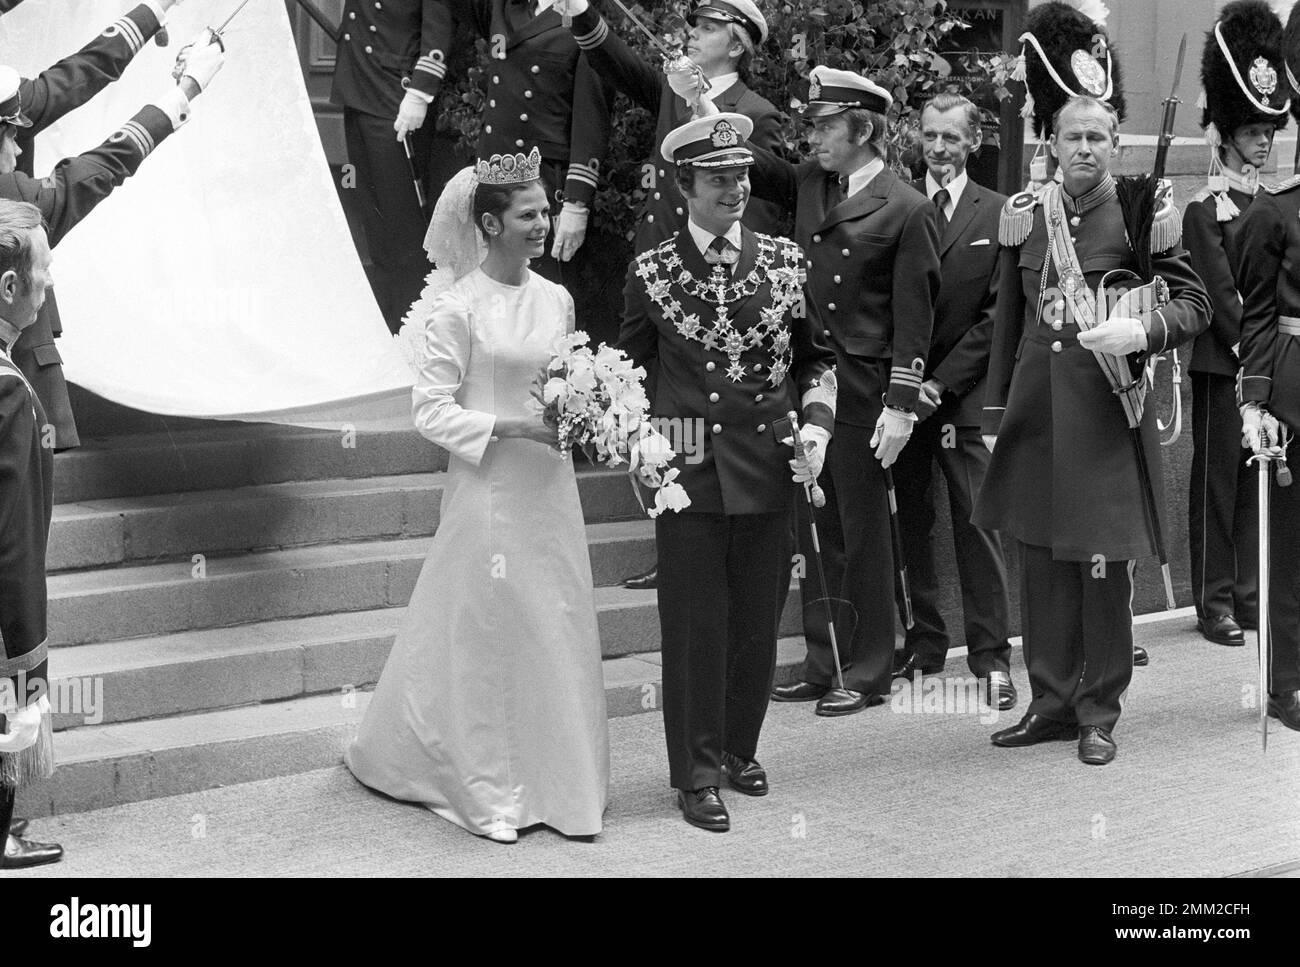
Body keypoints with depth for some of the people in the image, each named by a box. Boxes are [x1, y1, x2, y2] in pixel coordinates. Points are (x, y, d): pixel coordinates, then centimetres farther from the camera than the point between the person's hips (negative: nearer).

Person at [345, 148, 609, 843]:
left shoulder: (556, 299, 7)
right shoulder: (459, 305, -10)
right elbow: (431, 411, -11)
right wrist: (511, 427, -20)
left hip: (550, 489, 6)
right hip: (488, 489, -5)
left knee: (558, 632, 8)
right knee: (485, 634, 3)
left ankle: (555, 780, 19)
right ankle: (486, 791, 17)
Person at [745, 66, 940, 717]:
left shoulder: (906, 210, -8)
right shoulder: (809, 183, 10)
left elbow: (913, 318, -8)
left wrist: (901, 406, -12)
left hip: (864, 393, -6)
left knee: (863, 534, 3)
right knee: (814, 530, 11)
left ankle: (868, 673, 14)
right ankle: (822, 665, 21)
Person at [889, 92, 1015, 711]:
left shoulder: (999, 214, 2)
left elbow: (998, 314, -1)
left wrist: (943, 382, -8)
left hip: (966, 391, -2)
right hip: (901, 386, 2)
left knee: (977, 520, -3)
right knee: (909, 520, 6)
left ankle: (990, 654, 3)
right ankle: (924, 642, 17)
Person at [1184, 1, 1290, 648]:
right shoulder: (1206, 210, -5)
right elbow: (1220, 294, -11)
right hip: (1222, 364, -6)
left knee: (1259, 480, 9)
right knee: (1217, 480, 0)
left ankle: (1251, 595, 17)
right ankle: (1215, 603, 5)